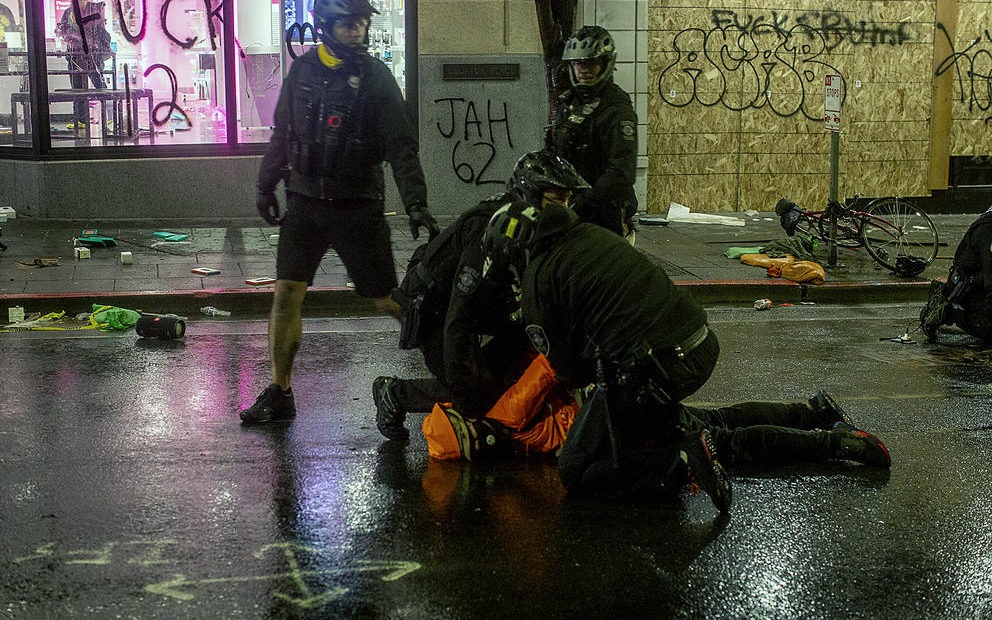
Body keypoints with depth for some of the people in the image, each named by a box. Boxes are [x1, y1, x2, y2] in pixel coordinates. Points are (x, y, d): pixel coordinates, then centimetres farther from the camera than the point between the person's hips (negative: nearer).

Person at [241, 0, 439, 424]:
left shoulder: (375, 78, -6)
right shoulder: (302, 71, 5)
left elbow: (401, 149, -9)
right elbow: (282, 135, 17)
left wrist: (417, 205, -18)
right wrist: (265, 186, 18)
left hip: (358, 207, -3)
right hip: (304, 202, 3)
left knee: (388, 301, 2)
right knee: (286, 293, -4)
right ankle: (279, 394, 6)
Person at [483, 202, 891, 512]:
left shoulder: (536, 279, -1)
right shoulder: (592, 233, 19)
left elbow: (570, 372, 3)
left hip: (649, 368, -8)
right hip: (701, 345, 8)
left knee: (576, 471, 2)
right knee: (702, 426, 33)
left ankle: (685, 461, -15)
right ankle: (815, 418, 25)